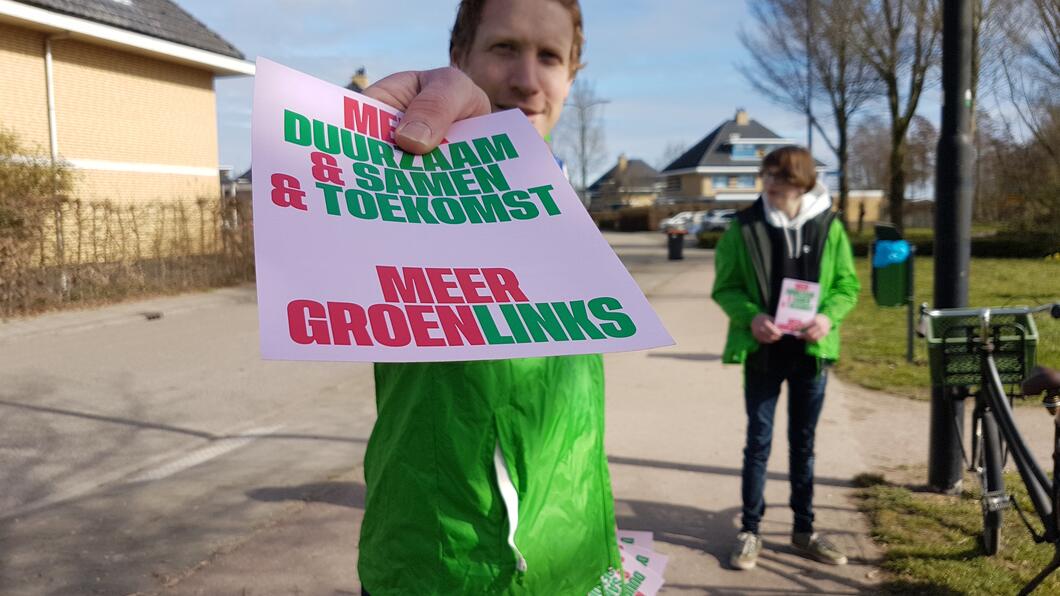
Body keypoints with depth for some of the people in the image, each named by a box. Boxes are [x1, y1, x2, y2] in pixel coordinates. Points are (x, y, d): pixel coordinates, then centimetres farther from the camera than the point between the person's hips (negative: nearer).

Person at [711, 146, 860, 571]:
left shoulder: (829, 226, -1)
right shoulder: (743, 226, -5)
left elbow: (848, 285, 5)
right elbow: (724, 286, -2)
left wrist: (829, 316, -15)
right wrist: (750, 316, -20)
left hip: (811, 349, 2)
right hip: (762, 349, -2)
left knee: (804, 443, 13)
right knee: (758, 441, 5)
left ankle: (804, 530, 27)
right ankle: (750, 530, 18)